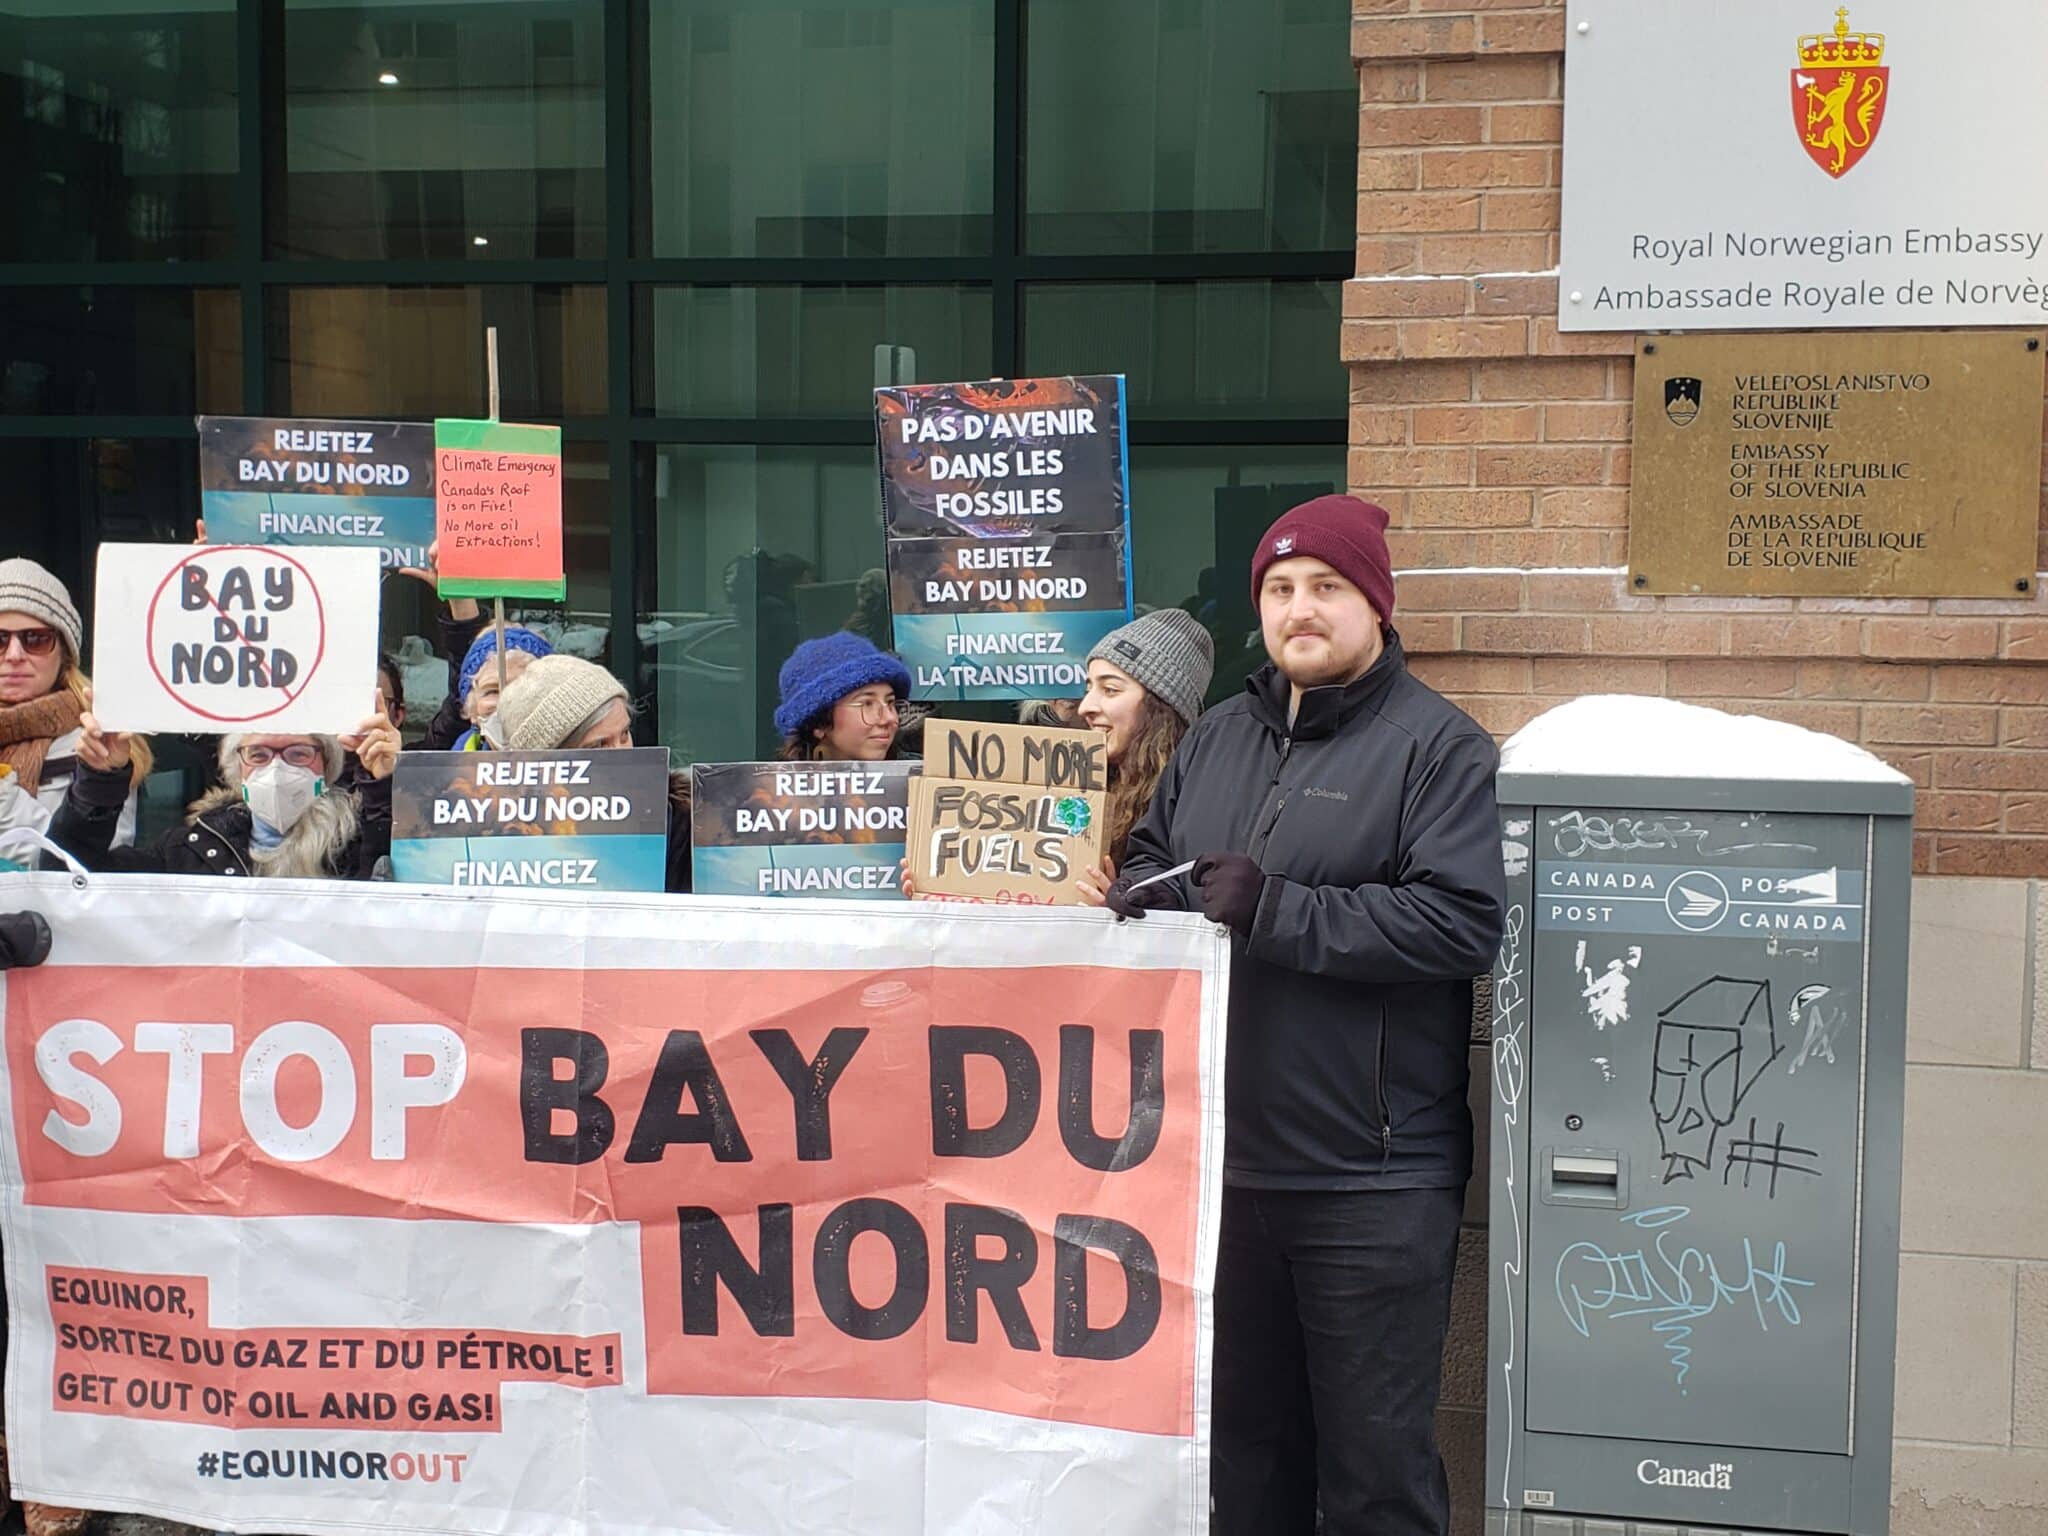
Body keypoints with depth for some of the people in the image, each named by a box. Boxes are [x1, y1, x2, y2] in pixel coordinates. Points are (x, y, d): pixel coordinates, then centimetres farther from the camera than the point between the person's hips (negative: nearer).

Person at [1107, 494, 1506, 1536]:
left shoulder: (1436, 746, -6)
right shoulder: (1215, 740, 14)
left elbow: (1463, 921, -18)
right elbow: (1151, 858, 23)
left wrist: (1273, 911, -20)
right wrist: (1142, 893, -2)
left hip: (1372, 1185, -6)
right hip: (1226, 1164, 6)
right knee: (1244, 1438, 19)